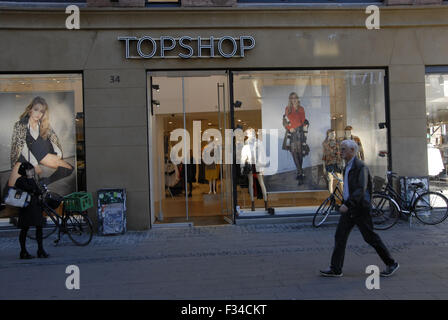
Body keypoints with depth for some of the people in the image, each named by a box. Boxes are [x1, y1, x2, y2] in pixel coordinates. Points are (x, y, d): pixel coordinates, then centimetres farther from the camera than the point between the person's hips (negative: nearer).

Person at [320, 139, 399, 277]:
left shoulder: (361, 166, -15)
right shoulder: (347, 167, 14)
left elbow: (361, 189, -23)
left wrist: (347, 204, -30)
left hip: (360, 209, -8)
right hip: (349, 208, 8)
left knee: (370, 237, 3)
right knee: (340, 236, 2)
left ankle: (391, 264, 21)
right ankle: (335, 269, 5)